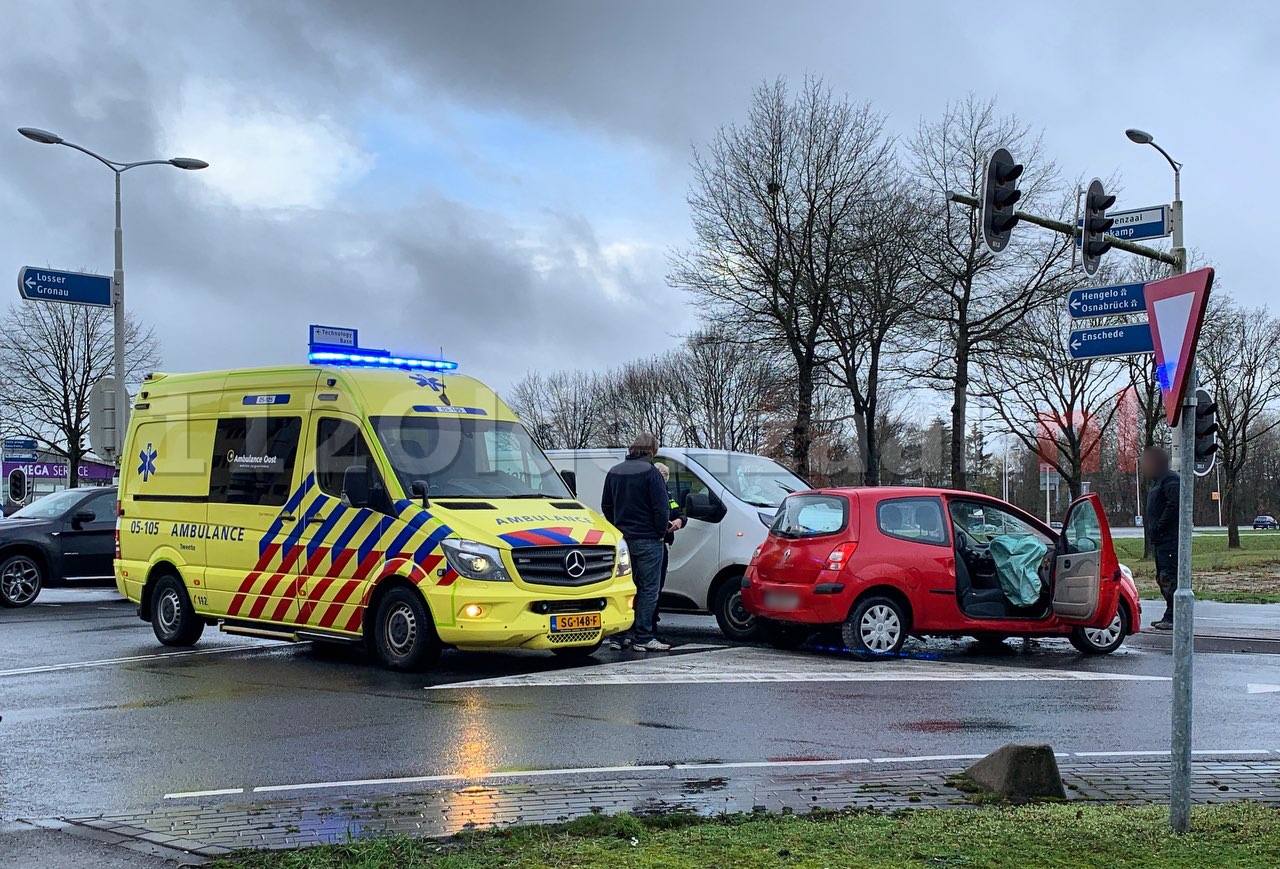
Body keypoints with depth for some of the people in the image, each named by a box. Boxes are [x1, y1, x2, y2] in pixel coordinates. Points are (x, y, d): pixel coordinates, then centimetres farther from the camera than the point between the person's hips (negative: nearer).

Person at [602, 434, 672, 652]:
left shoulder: (614, 472, 11)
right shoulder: (650, 472, -12)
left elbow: (606, 506, 18)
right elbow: (661, 508, -14)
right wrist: (661, 533, -2)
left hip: (622, 540, 7)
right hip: (647, 540, -7)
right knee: (648, 589, -1)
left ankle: (619, 636, 13)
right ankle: (643, 638, -3)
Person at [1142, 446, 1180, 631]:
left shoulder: (1170, 480, -11)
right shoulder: (1156, 481, 22)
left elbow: (1173, 506, -21)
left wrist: (1158, 529, -19)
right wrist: (1151, 533, 14)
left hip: (1169, 539, -11)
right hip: (1159, 539, 11)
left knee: (1169, 577, -11)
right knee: (1162, 577, 12)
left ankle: (1172, 617, -10)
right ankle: (1169, 617, 18)